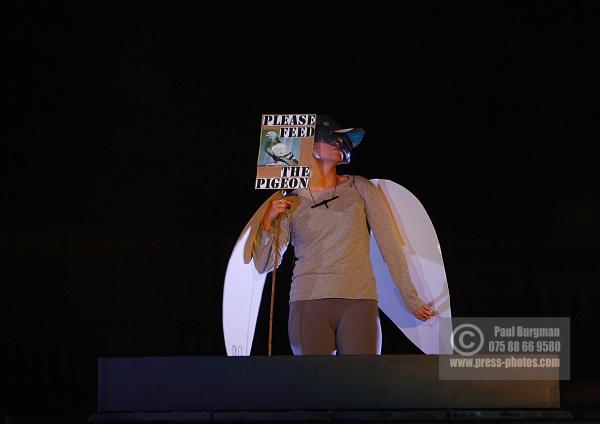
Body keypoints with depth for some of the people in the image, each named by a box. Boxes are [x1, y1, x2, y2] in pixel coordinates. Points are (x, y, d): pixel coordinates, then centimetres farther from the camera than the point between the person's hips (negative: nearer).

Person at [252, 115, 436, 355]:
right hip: (309, 302, 0)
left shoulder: (360, 188, 11)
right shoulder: (290, 203, 10)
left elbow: (389, 244, 9)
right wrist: (267, 221, -7)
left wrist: (411, 299, 5)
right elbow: (264, 264, 8)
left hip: (360, 302, 0)